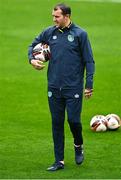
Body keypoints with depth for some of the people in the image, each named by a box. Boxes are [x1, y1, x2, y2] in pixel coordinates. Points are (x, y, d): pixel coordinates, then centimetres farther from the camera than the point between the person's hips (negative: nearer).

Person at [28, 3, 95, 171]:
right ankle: (59, 161, 12)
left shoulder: (80, 34, -5)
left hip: (74, 87, -4)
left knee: (73, 120, -7)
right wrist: (32, 59, 1)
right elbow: (33, 45, 22)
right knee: (57, 123, 5)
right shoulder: (49, 32, 5)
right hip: (54, 88, 4)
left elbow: (89, 61, -3)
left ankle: (78, 145, 25)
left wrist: (89, 84, -7)